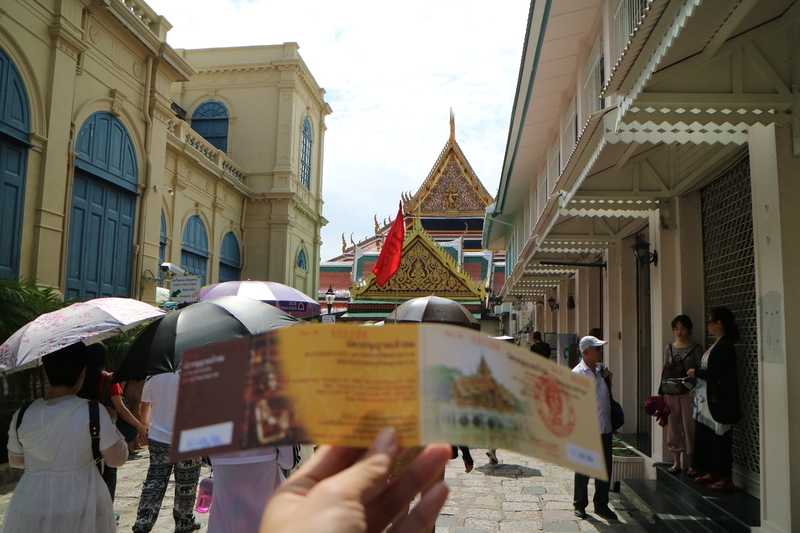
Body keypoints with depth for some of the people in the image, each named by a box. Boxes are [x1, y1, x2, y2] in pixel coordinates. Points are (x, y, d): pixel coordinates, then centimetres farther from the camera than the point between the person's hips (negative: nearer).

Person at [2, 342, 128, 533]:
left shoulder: (22, 416, -3)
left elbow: (15, 460, 13)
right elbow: (117, 459, -8)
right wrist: (112, 427, 6)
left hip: (29, 511, 3)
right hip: (80, 507, -3)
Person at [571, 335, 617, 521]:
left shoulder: (601, 369, 7)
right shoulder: (577, 373, -14)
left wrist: (608, 379, 0)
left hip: (605, 428, 6)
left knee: (605, 468, 11)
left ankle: (601, 505, 25)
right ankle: (579, 504, 23)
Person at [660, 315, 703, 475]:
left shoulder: (696, 349, -1)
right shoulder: (669, 348, 10)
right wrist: (661, 392, 9)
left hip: (688, 392, -4)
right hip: (671, 392, 4)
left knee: (689, 427, -2)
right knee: (673, 426, 7)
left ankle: (691, 463, 8)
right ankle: (676, 462, 17)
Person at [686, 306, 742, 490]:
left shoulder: (725, 346, -17)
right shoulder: (717, 344, 14)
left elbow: (717, 373, -24)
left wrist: (696, 373, -11)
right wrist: (697, 388, 13)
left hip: (719, 402, -10)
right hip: (707, 401, 10)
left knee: (720, 438, -3)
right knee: (707, 436, 14)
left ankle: (726, 478, 5)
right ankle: (713, 473, 24)